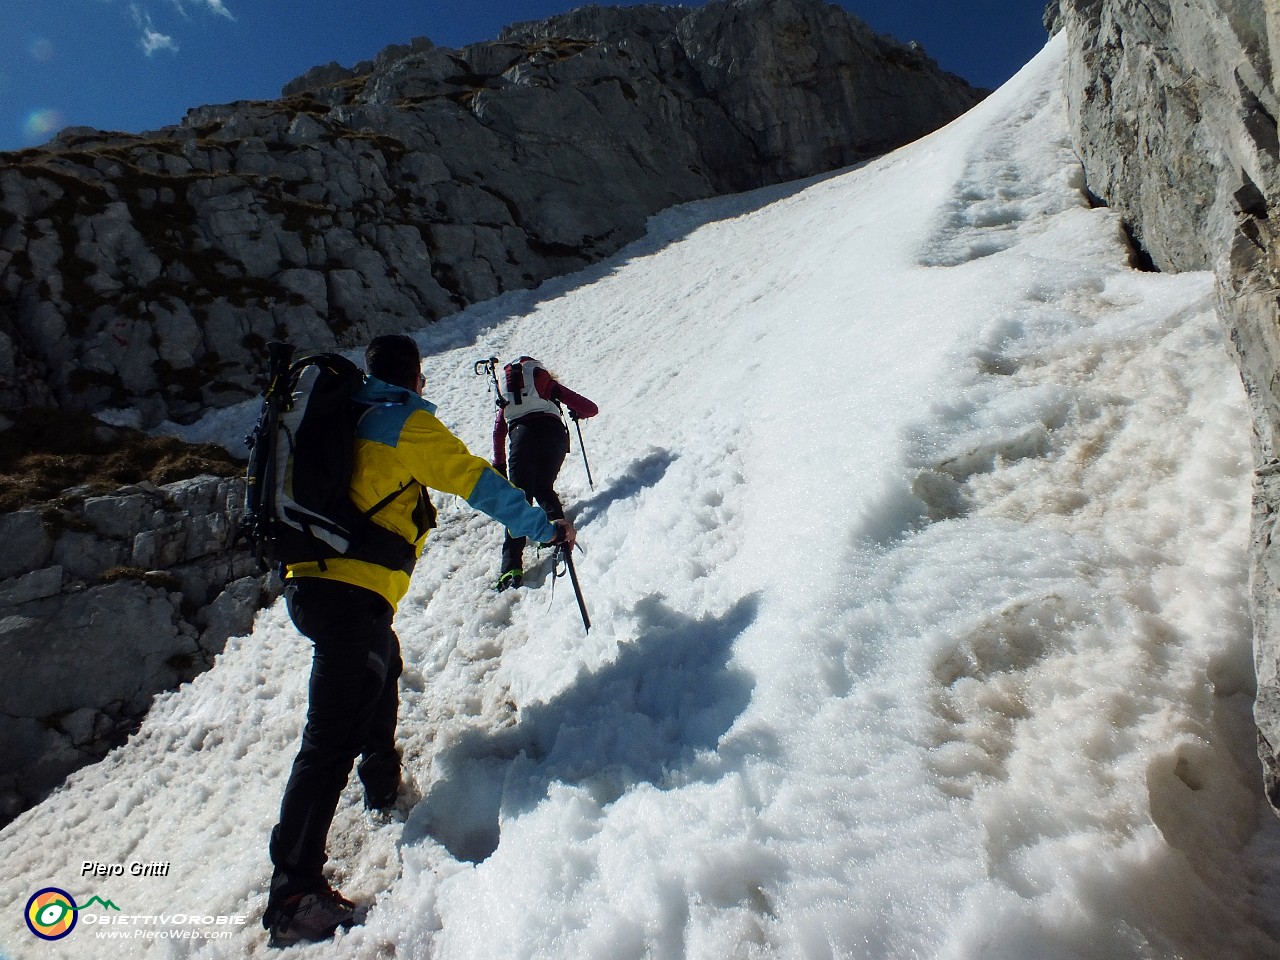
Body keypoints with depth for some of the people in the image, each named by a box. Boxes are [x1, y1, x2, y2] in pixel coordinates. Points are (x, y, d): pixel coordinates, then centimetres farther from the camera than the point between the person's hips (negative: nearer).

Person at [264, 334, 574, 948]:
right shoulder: (409, 423, -6)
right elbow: (478, 483, -8)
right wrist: (545, 528, 0)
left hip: (308, 580, 10)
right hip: (353, 593, -10)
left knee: (382, 672, 30)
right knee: (332, 737, -9)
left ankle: (383, 785, 47)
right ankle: (293, 895, -6)